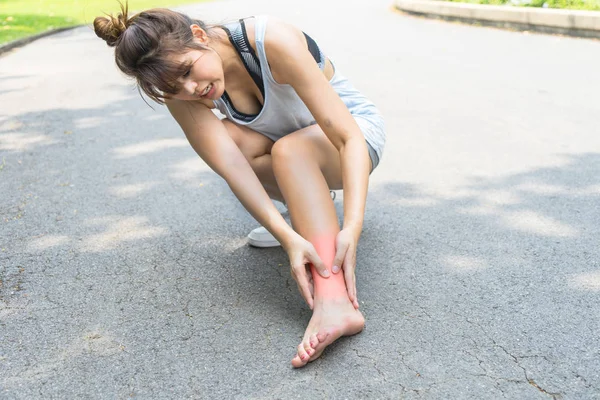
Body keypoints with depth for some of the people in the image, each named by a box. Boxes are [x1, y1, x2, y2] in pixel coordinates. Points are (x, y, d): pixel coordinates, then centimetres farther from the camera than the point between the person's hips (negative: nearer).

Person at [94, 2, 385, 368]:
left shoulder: (272, 41, -32)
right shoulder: (181, 95, -20)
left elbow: (349, 138, -35)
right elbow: (232, 167, -31)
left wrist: (352, 228, -46)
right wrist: (289, 238, -45)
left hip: (354, 129, -4)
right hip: (290, 152, 4)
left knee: (289, 149, -36)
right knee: (226, 140, -26)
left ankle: (333, 301, -45)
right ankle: (313, 207, -5)